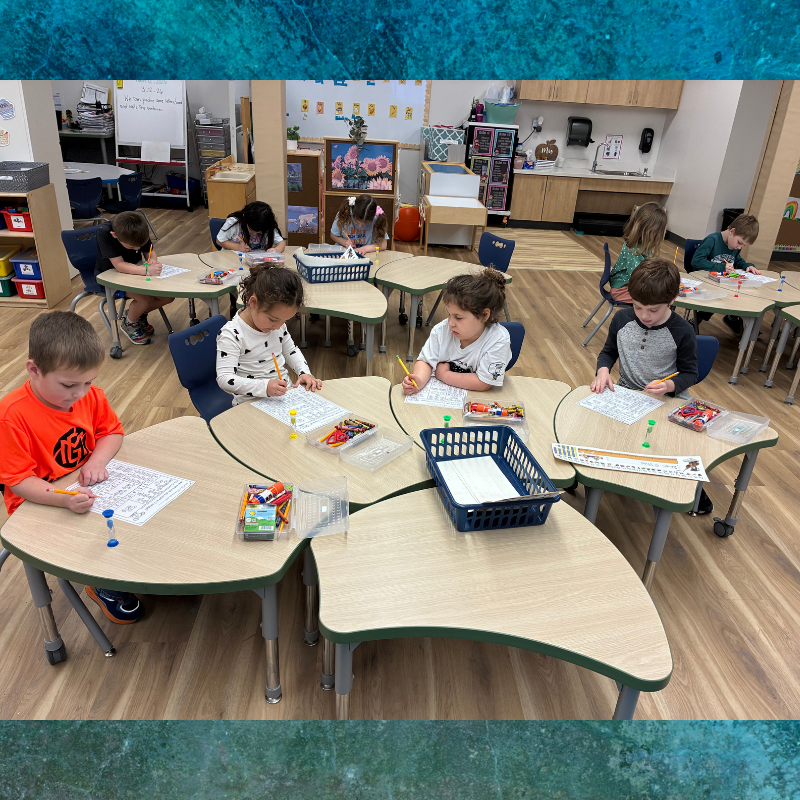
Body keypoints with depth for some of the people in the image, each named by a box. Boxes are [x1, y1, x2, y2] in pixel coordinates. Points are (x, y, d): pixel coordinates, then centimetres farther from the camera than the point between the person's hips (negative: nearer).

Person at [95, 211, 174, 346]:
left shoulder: (139, 230, -15)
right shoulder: (104, 232, -30)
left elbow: (149, 251, -1)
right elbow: (119, 265, -34)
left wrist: (153, 261, -25)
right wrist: (147, 270, -46)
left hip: (136, 269, 5)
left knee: (168, 296, -12)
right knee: (145, 299, -29)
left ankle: (140, 314, 16)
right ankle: (129, 324, 3)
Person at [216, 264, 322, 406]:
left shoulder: (278, 322, 5)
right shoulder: (231, 334, -17)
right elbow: (224, 379, -23)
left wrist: (305, 373, 2)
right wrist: (264, 387, -35)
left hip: (284, 393, 5)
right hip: (251, 403, -5)